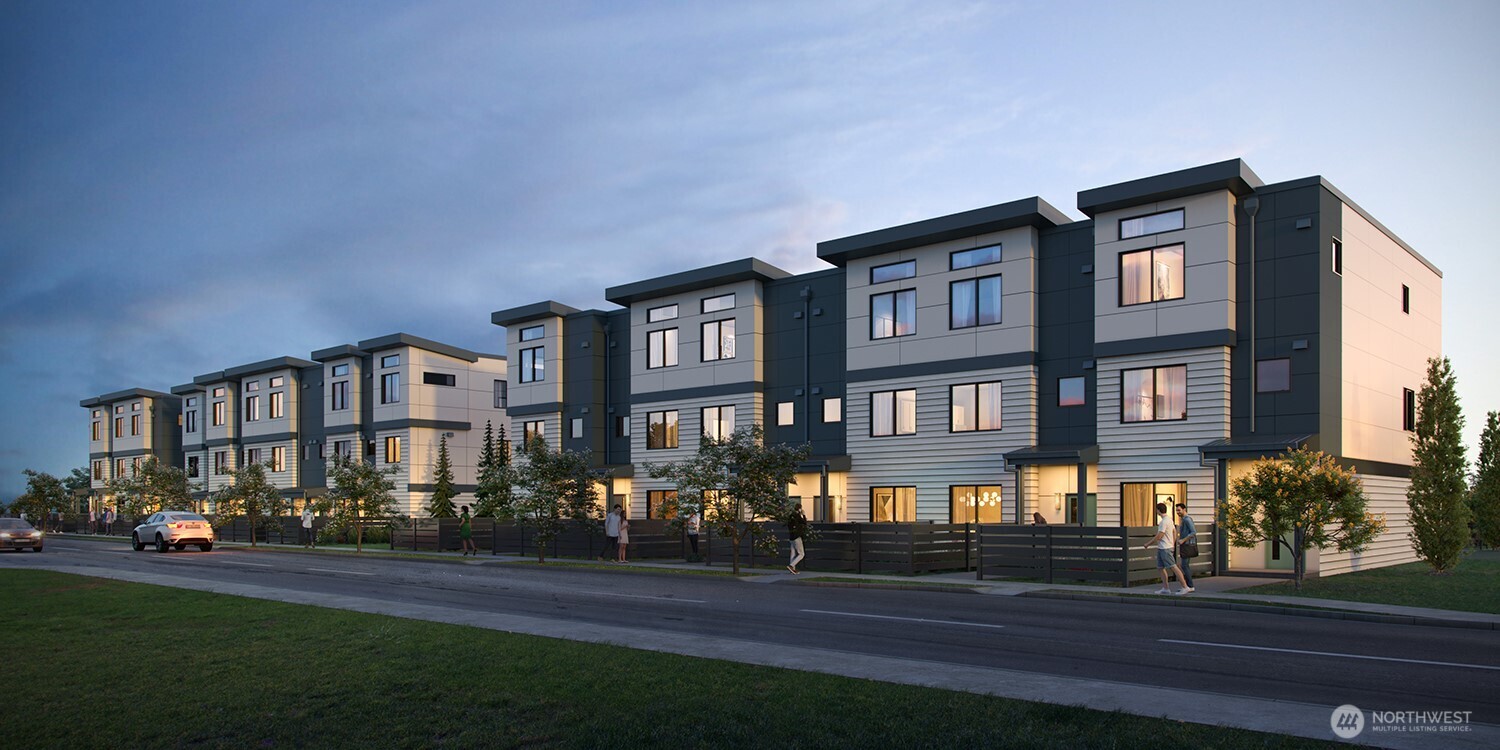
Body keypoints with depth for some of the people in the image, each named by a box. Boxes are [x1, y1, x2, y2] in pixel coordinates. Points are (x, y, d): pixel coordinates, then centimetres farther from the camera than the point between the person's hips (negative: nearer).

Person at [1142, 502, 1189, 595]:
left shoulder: (1164, 522, -19)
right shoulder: (1169, 519, 12)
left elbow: (1158, 537, -19)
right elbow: (1174, 531, 26)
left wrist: (1148, 544, -9)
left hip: (1165, 548, -10)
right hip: (1161, 548, 10)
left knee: (1173, 567, -10)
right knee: (1160, 568, 12)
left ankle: (1185, 587, -8)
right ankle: (1166, 588, 15)